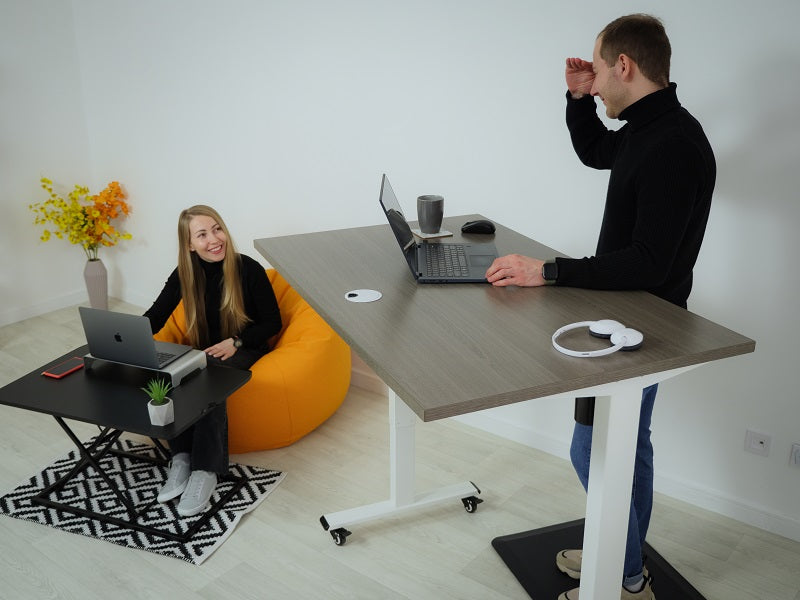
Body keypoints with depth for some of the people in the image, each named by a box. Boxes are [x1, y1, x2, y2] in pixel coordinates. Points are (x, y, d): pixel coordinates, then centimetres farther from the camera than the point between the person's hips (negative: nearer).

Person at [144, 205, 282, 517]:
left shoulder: (248, 269, -14)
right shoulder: (185, 274, -2)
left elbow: (272, 322, -7)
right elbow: (154, 317, -5)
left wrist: (235, 342, -21)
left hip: (245, 351, -4)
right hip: (203, 352, 4)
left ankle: (206, 471, -33)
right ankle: (182, 458, -23)